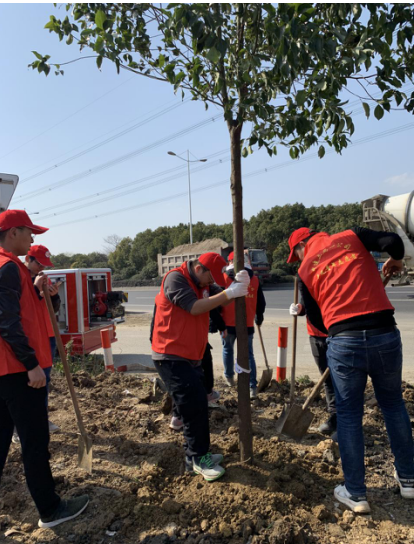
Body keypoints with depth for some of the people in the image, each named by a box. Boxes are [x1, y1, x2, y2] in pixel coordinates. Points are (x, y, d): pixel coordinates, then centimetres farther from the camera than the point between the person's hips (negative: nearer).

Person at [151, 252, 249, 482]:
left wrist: (237, 286, -21)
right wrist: (229, 293, -27)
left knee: (197, 405, 15)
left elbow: (221, 299, -1)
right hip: (171, 357, -9)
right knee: (195, 406, -7)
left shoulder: (202, 283, 12)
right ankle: (198, 458, 8)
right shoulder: (175, 278, -15)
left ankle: (195, 454, 29)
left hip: (190, 356, 9)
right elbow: (194, 307, -25)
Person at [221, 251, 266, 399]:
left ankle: (229, 377, 36)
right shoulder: (255, 279, 3)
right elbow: (261, 303, 10)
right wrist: (259, 318, 27)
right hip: (247, 325, 2)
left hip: (228, 324, -1)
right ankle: (252, 387, 0)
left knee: (228, 349, 21)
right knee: (248, 354, 8)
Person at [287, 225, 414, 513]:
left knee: (349, 416, 14)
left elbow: (317, 320, 10)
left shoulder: (305, 269, 8)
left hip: (344, 343, -1)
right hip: (386, 334, 2)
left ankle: (356, 494, 24)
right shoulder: (351, 236, 8)